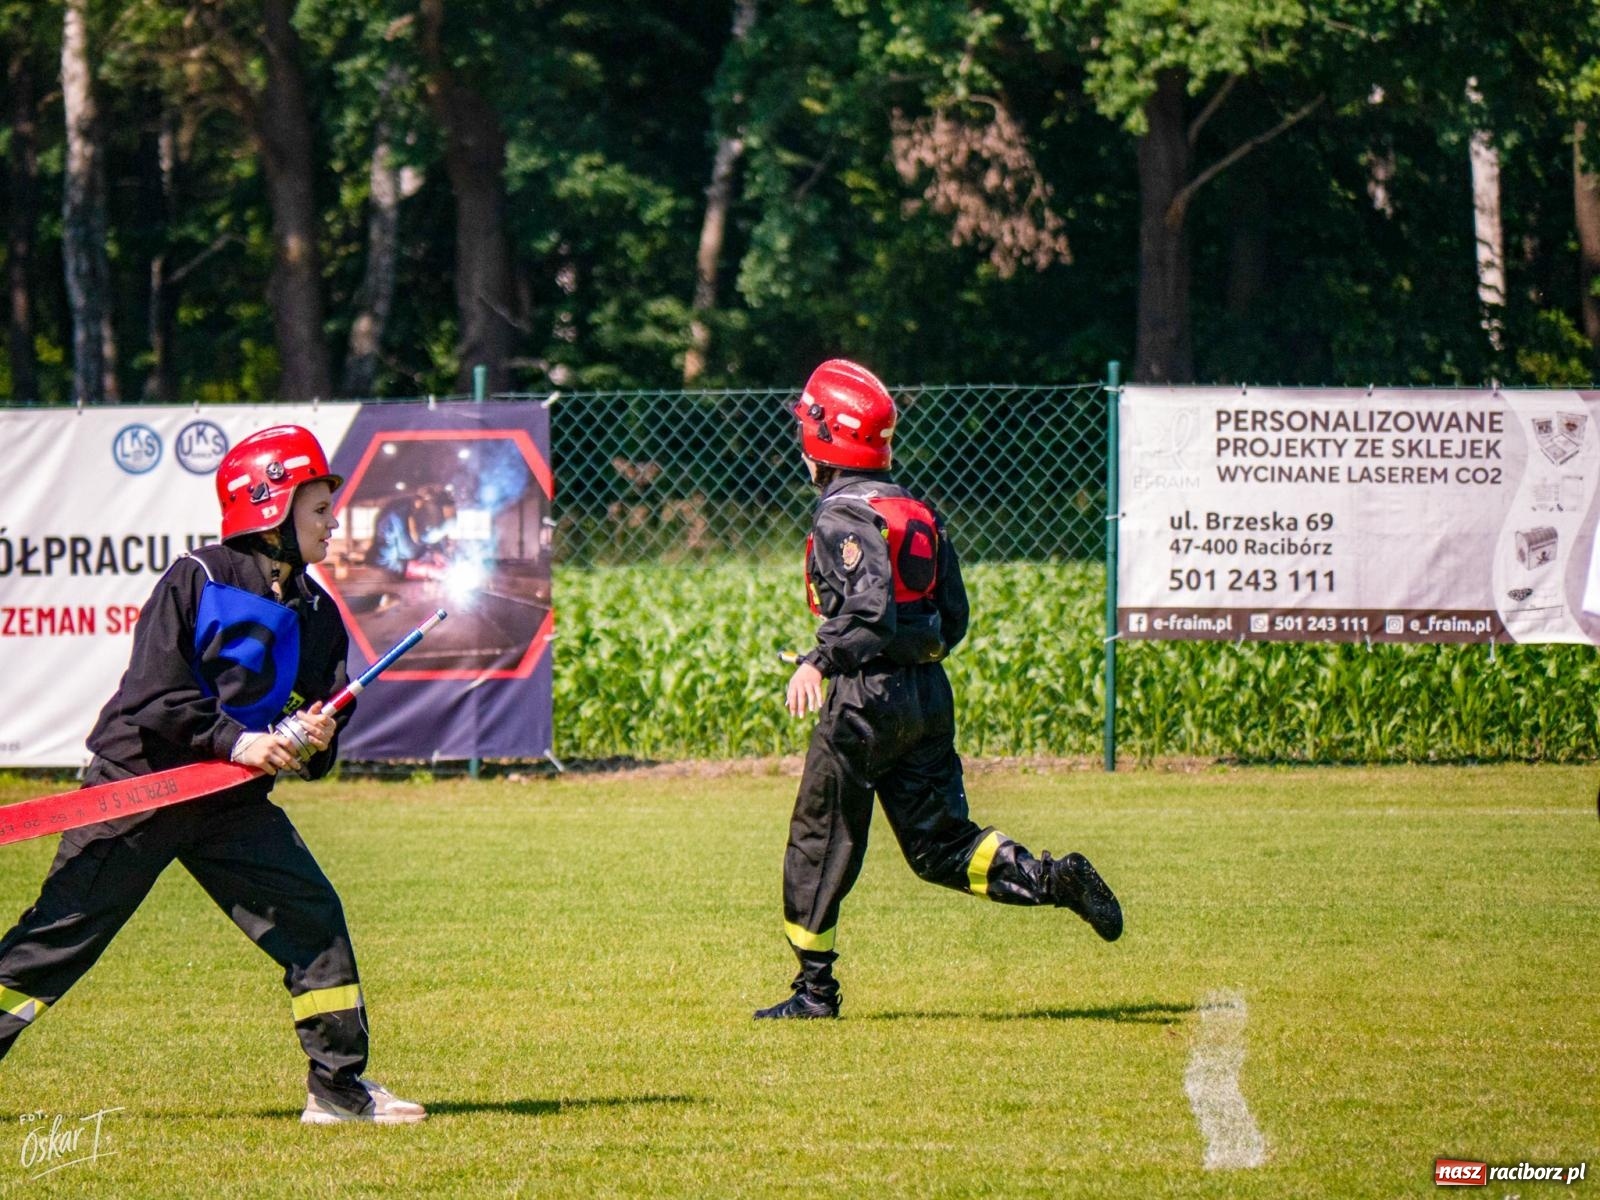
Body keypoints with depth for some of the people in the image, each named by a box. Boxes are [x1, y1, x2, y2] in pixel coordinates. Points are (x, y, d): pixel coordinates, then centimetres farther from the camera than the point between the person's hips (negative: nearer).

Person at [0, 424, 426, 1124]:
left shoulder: (314, 612, 8)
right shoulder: (197, 580, -10)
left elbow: (325, 709, 12)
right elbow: (152, 693, -15)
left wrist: (314, 739, -12)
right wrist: (233, 740, -23)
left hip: (232, 803, 6)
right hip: (139, 782, -5)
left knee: (313, 917, -5)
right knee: (60, 935, -4)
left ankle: (338, 1085, 2)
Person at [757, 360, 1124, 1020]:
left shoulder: (842, 518, -13)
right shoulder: (917, 512, 12)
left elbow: (867, 611, -26)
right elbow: (954, 618, 13)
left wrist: (818, 662, -23)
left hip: (867, 695, -8)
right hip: (929, 693, 8)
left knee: (819, 841, 4)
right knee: (939, 842, 10)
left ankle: (814, 986, 8)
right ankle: (1053, 878, -9)